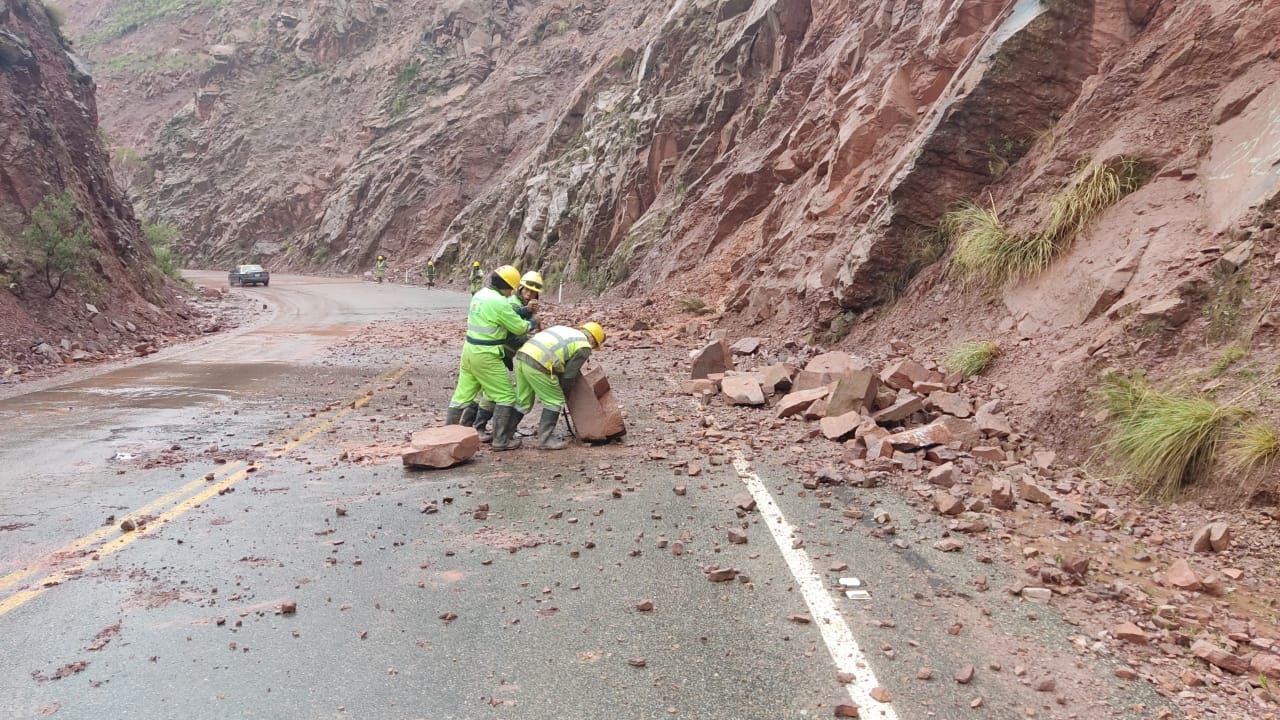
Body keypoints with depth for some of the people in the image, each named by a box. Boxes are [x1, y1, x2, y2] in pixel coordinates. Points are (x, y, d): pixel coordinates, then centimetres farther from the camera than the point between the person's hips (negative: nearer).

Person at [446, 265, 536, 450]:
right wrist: (531, 324, 10)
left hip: (470, 350, 9)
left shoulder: (480, 294, 10)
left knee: (463, 393, 16)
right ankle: (501, 440, 4)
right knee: (505, 396, 2)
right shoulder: (499, 302, -18)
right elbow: (519, 327, -10)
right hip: (486, 355, -9)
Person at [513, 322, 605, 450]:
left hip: (522, 355, 8)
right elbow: (569, 375, 5)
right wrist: (562, 390, 23)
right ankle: (544, 440, 8)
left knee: (523, 402, 19)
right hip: (537, 364, -8)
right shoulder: (584, 347, 5)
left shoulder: (563, 329, 28)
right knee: (555, 401, 7)